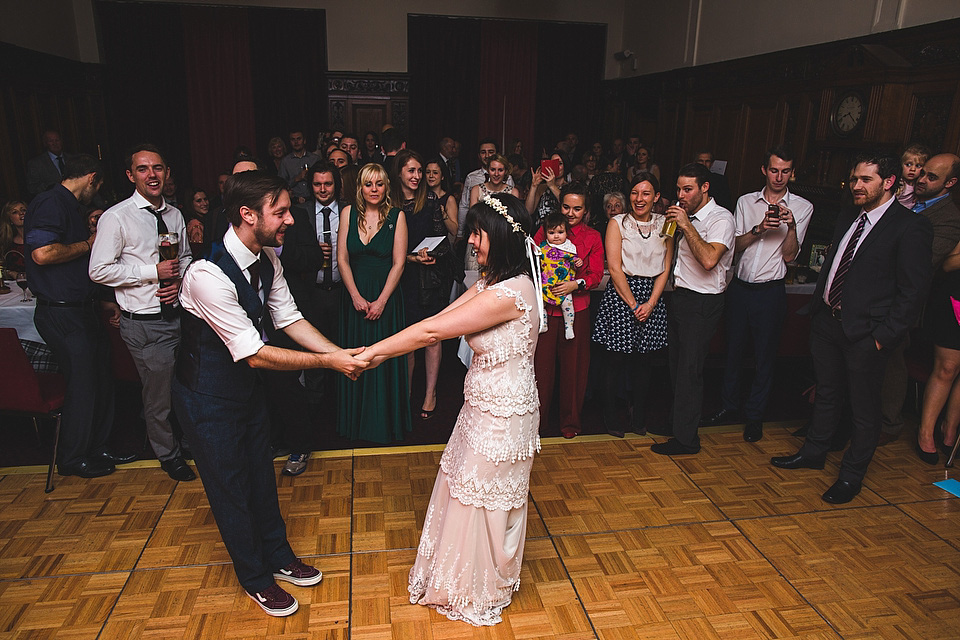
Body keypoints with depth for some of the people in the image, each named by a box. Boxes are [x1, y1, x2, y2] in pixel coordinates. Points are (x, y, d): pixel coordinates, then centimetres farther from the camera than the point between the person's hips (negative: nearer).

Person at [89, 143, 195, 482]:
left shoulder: (174, 215, 7)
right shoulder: (116, 218, -11)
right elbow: (99, 270, -13)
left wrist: (179, 282, -2)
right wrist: (154, 271, -17)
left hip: (179, 312, 5)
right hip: (144, 323, -5)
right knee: (159, 393, 5)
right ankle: (168, 453, 29)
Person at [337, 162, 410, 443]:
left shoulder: (396, 216, -3)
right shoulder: (349, 213, 3)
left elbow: (398, 263, -5)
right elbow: (343, 259, 1)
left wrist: (381, 301, -12)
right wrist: (356, 297, -8)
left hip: (386, 296, -2)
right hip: (354, 296, 2)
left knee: (384, 359, 4)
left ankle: (384, 423, 21)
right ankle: (357, 422, 25)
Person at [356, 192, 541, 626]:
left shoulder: (510, 292, -28)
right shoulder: (492, 282, 4)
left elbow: (432, 333, -26)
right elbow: (436, 321, 3)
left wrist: (372, 352, -17)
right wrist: (379, 352, -4)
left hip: (501, 417, -9)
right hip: (484, 407, 9)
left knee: (483, 501, 11)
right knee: (466, 489, 23)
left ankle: (481, 593, 38)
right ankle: (463, 578, 47)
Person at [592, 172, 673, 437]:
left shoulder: (664, 224, 8)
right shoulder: (617, 223, -1)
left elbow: (665, 268, 6)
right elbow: (615, 268, -7)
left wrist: (651, 302, -6)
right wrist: (633, 304, -10)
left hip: (653, 297, 3)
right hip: (620, 295, -3)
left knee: (644, 362, 7)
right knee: (615, 361, 0)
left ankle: (639, 419, 22)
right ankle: (612, 419, 16)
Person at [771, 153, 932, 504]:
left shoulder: (911, 227, -11)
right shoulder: (847, 219, 10)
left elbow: (912, 292, -12)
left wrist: (883, 336, -15)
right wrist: (817, 309, 10)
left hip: (865, 332, -6)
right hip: (827, 321, 6)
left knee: (864, 407, 9)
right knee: (827, 393, 21)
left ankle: (852, 475, 24)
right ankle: (814, 451, 38)